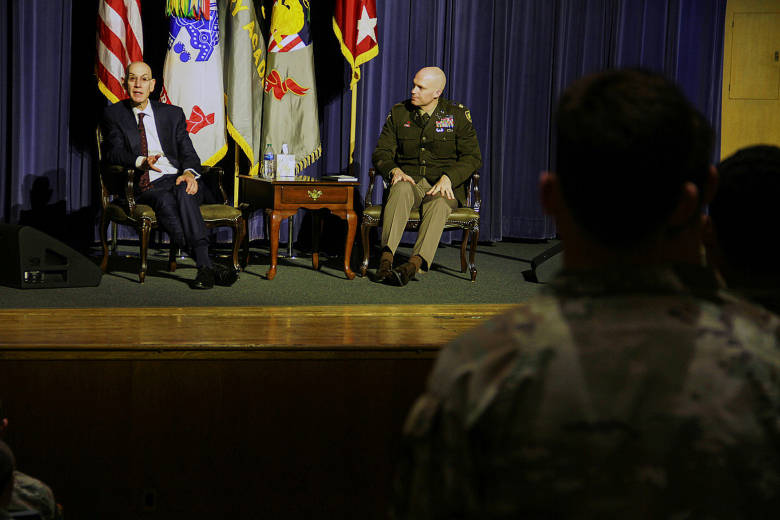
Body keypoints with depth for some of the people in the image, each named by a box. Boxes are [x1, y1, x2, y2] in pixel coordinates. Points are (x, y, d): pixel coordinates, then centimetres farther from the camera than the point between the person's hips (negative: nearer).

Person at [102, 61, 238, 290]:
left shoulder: (173, 114, 20)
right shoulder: (113, 114, 15)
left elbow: (188, 152, 10)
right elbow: (115, 152, 1)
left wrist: (189, 173, -15)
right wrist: (141, 162, -21)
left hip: (177, 179, 1)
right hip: (145, 187, -1)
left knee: (183, 192, -36)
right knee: (165, 200, -36)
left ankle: (203, 266, -51)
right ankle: (206, 264, -49)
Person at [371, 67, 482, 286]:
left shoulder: (458, 114, 5)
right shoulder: (398, 113, 11)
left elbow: (472, 157, 2)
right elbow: (381, 152, 11)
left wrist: (448, 178, -16)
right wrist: (393, 170, -12)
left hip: (444, 186, -1)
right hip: (409, 180, 1)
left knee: (438, 203, -37)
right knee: (401, 189, -36)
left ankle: (415, 263, -55)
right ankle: (386, 258, -51)